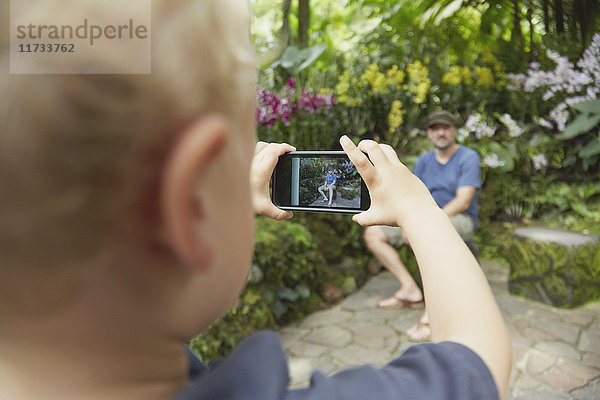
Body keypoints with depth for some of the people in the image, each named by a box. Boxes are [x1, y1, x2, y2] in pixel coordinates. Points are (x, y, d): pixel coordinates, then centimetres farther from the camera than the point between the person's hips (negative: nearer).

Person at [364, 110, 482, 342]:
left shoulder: (468, 157, -6)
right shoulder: (423, 161, 12)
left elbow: (463, 201, -17)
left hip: (460, 220, -6)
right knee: (372, 233, -8)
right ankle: (410, 288, -13)